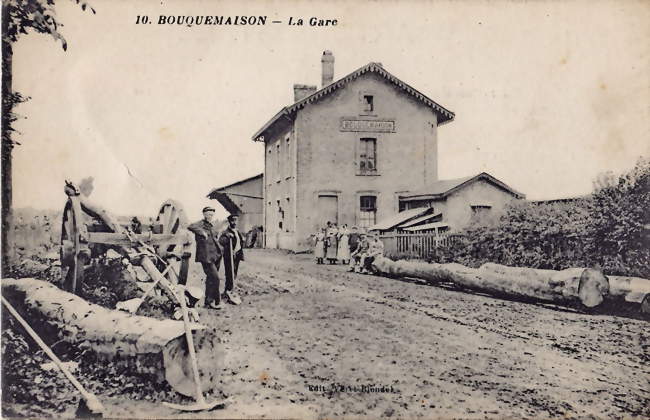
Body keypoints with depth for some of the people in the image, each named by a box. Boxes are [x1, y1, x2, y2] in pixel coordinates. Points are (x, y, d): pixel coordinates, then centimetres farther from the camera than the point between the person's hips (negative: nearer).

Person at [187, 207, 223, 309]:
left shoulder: (212, 226, 17)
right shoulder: (201, 224, -8)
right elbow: (190, 227, -29)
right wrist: (202, 232, -31)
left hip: (215, 256, 9)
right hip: (206, 256, -9)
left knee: (210, 278, 14)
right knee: (215, 278, -12)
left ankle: (208, 301, 24)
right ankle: (213, 301, -4)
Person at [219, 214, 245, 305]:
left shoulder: (238, 232, 17)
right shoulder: (226, 232, -7)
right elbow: (220, 241, -24)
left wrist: (241, 255, 19)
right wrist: (226, 237, -37)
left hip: (236, 256, 8)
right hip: (229, 256, -8)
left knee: (234, 275, 10)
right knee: (230, 274, -10)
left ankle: (227, 292, 19)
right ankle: (230, 292, -8)